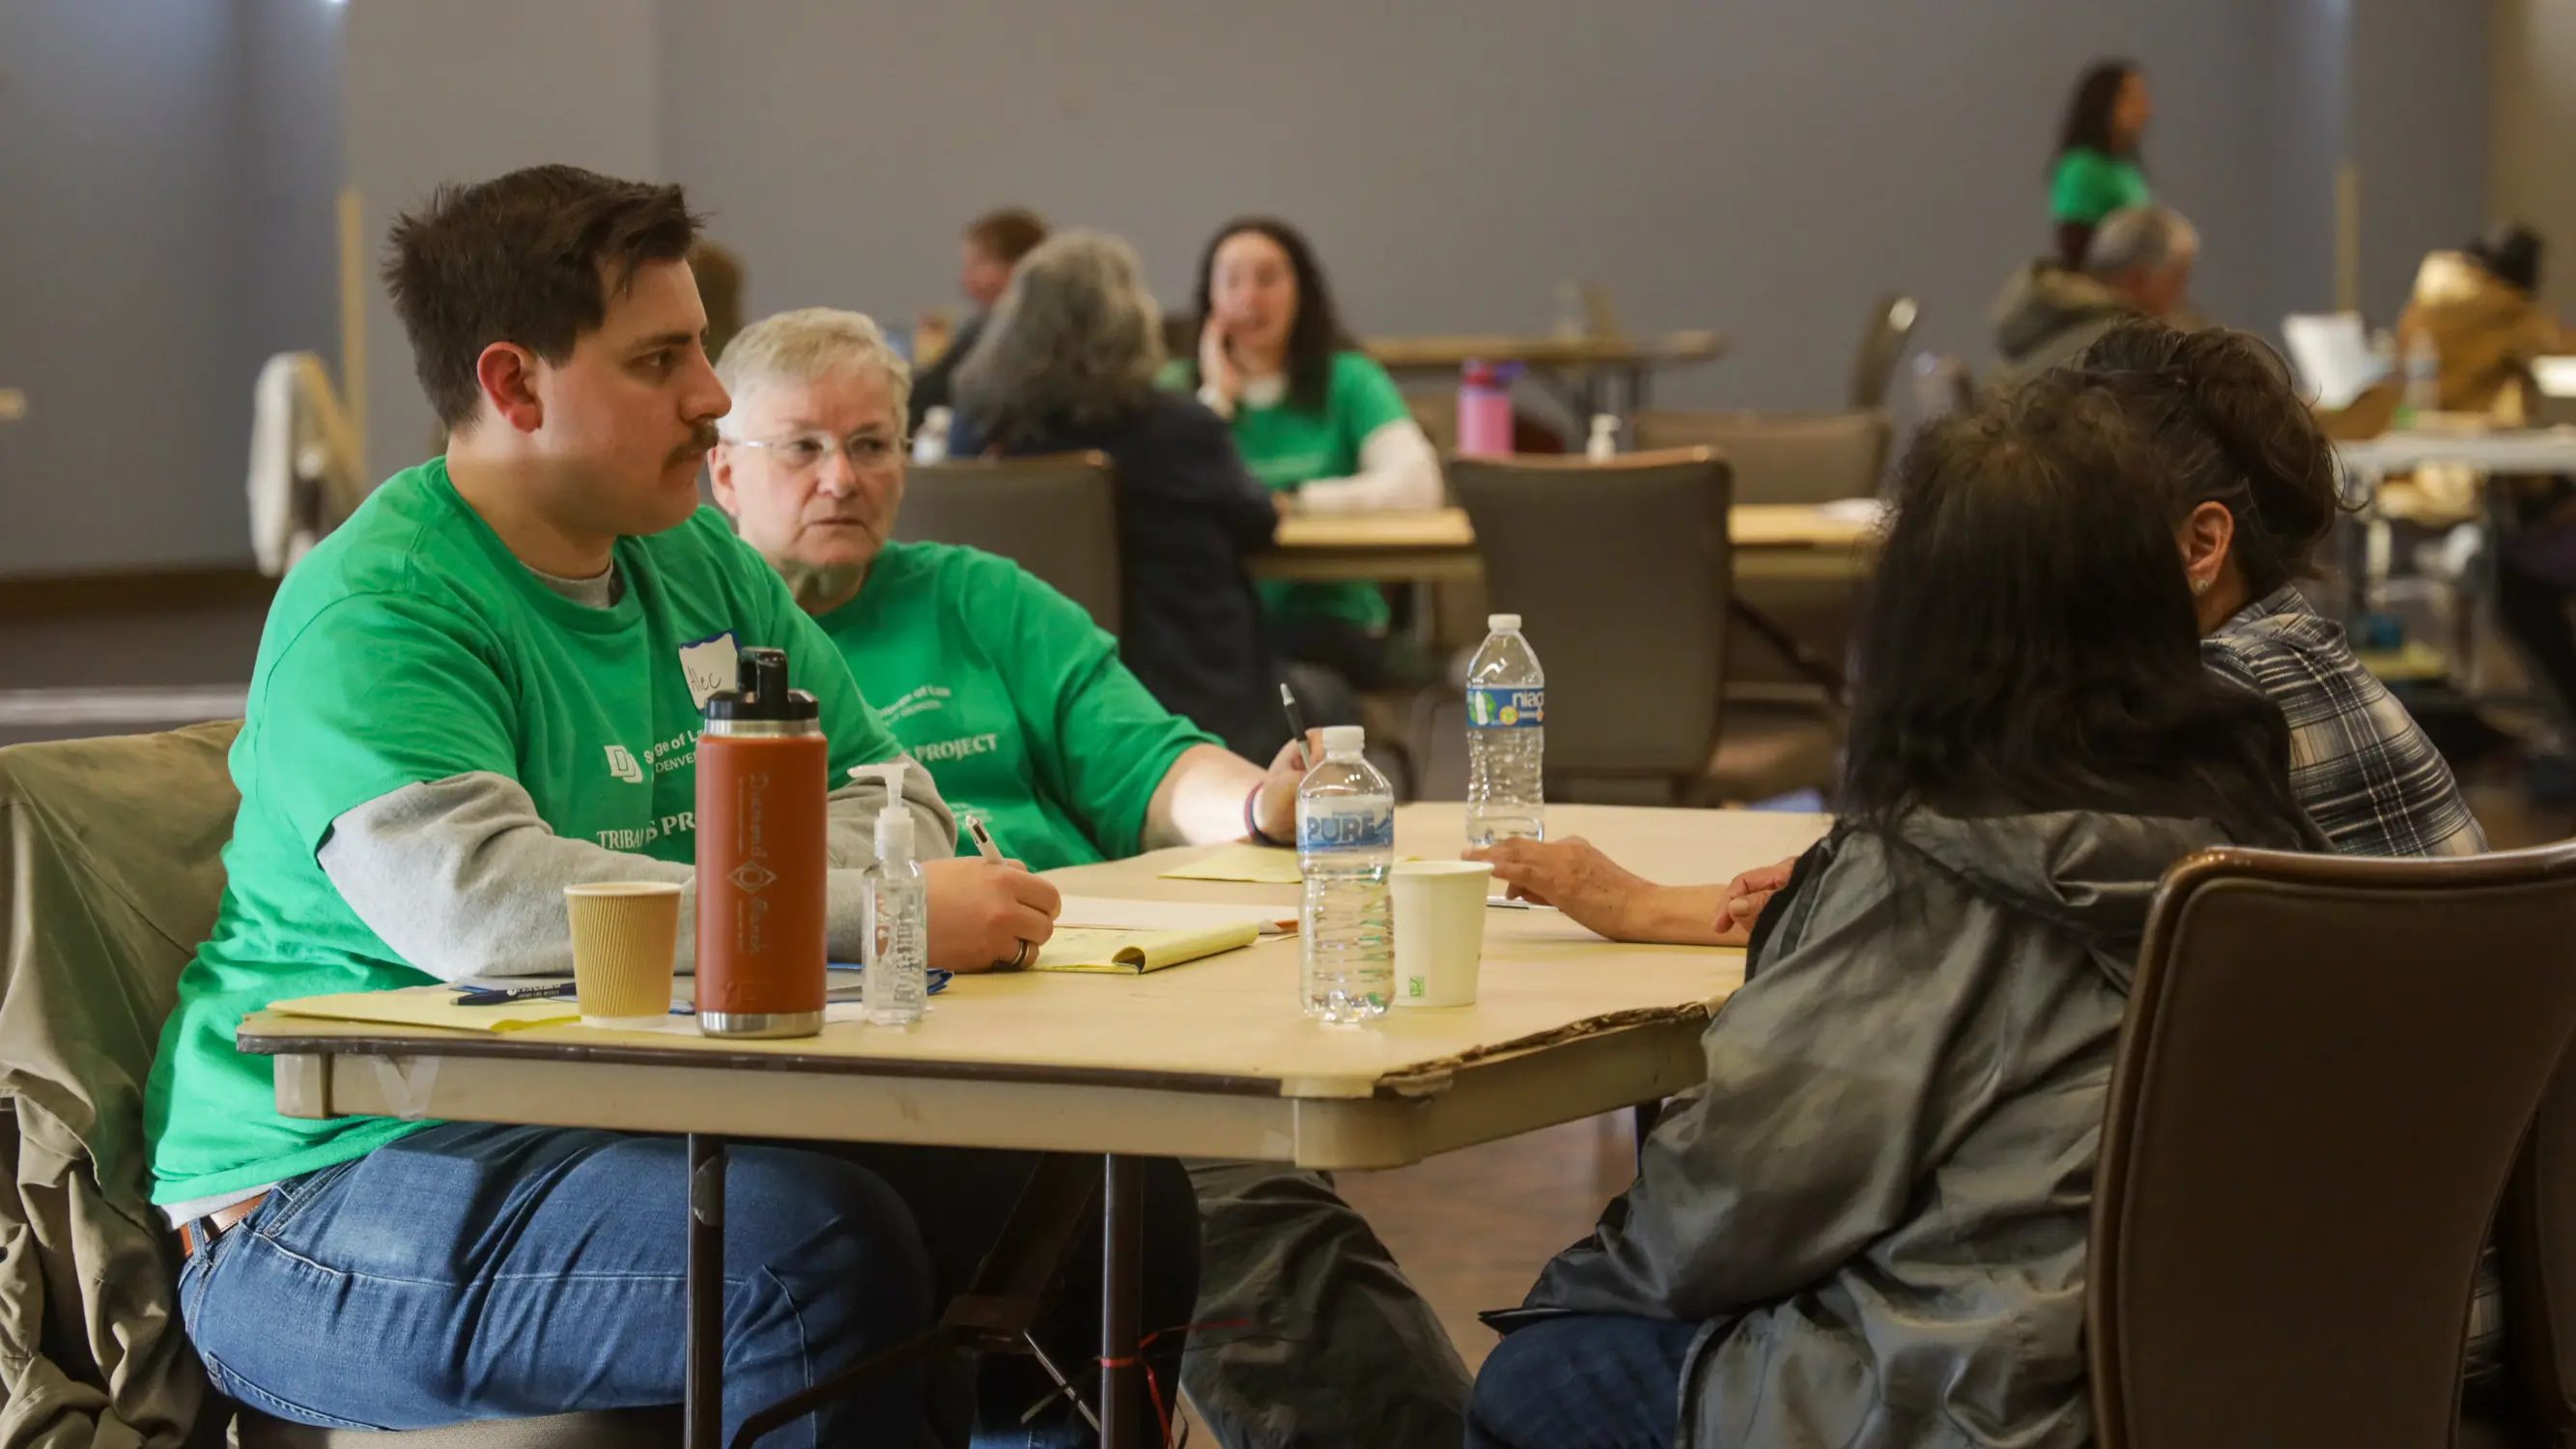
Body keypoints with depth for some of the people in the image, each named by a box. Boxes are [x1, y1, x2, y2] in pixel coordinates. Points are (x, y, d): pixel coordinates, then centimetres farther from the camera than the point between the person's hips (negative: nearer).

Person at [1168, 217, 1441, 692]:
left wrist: (1292, 502, -16)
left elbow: (1415, 486, -12)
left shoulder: (1349, 380, 6)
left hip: (1328, 620, -1)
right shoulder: (1178, 387, 10)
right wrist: (1217, 398, -3)